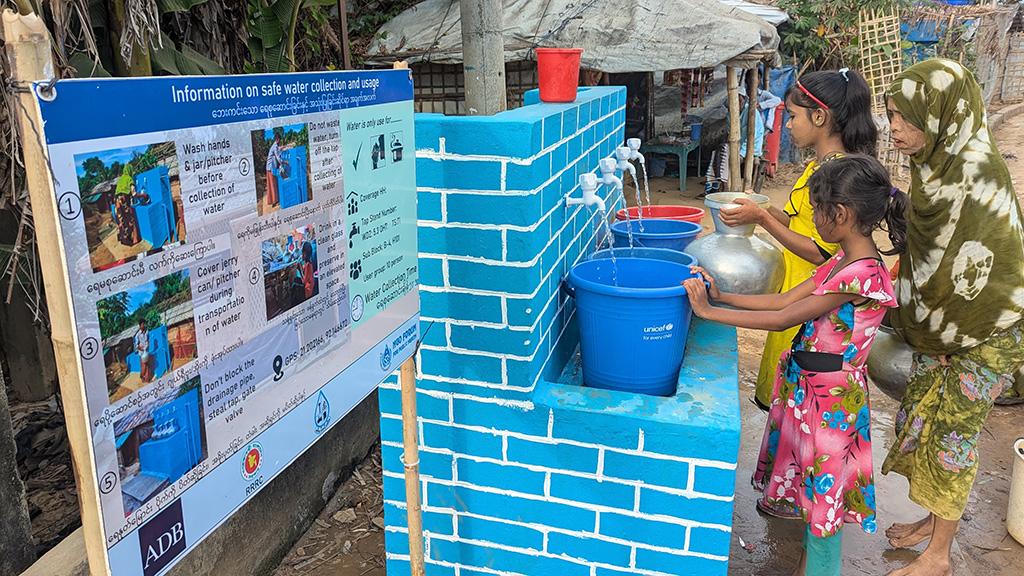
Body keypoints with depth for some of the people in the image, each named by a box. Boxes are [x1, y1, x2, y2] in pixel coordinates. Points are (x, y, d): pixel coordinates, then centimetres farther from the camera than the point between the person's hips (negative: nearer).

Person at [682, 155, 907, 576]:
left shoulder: (863, 275, -25)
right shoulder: (844, 261, 5)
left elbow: (781, 319, -24)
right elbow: (783, 300, 5)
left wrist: (708, 311, -21)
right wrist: (721, 296, -3)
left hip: (829, 395, -9)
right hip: (808, 385, 9)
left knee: (822, 492, 7)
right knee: (812, 488, 23)